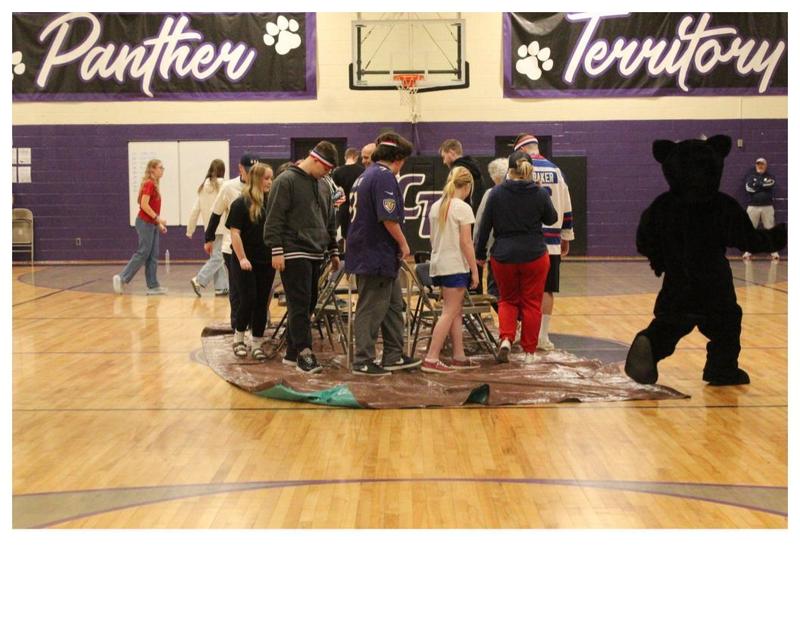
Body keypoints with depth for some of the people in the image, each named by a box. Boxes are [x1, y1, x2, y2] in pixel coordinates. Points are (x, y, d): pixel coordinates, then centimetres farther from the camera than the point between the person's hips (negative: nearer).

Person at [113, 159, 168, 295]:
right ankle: (122, 278, -1)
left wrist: (159, 224, 16)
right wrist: (158, 218, -21)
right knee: (142, 253, -7)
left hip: (151, 224, 9)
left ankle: (153, 286, 7)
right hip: (145, 223, -9)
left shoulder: (153, 185, 15)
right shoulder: (149, 184, -13)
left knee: (153, 256, 6)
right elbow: (144, 204, -21)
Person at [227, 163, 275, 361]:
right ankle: (239, 337, 15)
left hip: (266, 262, 5)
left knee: (262, 304, 5)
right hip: (246, 263, -5)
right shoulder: (241, 203, -7)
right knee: (248, 300, -6)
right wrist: (242, 258, -15)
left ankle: (257, 343, 13)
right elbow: (235, 233, -9)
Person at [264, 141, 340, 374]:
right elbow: (274, 219, -12)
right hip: (294, 255, -8)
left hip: (315, 255, 8)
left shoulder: (322, 187, 17)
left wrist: (333, 251, 23)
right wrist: (277, 250, -16)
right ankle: (304, 354, -10)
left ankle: (292, 352, 17)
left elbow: (330, 221, 26)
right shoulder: (286, 181, -7)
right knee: (300, 306, -10)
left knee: (307, 305, 10)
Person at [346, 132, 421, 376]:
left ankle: (393, 356, 21)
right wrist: (403, 244, -10)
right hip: (376, 256, -10)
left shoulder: (365, 176, 16)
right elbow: (388, 217, -23)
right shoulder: (385, 176, -16)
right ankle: (363, 361, 3)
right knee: (371, 310, -3)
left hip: (366, 253, 10)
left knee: (394, 305, 16)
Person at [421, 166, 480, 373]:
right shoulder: (463, 208, -12)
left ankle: (459, 357, 17)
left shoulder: (436, 207, 8)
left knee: (456, 312, 14)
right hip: (456, 266, -8)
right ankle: (431, 359, -10)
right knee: (449, 313, -5)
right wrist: (474, 270, -9)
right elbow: (466, 242, -14)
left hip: (438, 264, 8)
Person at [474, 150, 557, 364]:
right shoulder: (540, 194, -7)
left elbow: (485, 226, -2)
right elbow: (551, 219, 9)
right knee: (531, 304, 10)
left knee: (508, 300, 17)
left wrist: (480, 253, 9)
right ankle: (529, 352, 11)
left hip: (504, 256, 1)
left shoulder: (496, 193, -6)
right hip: (534, 256, -1)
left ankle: (506, 338, -4)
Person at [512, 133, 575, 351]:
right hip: (551, 242, 3)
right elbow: (566, 208, 11)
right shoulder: (555, 170, 8)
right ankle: (543, 337, 8)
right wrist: (566, 238, 19)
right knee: (547, 291, 7)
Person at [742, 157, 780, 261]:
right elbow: (748, 188, -9)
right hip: (753, 206, 0)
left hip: (767, 206, 0)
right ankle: (748, 251, 7)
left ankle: (774, 252, 1)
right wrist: (764, 186, -8)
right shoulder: (750, 176, 10)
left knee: (771, 229, -1)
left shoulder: (770, 176, 11)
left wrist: (757, 185, -8)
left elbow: (771, 184, -12)